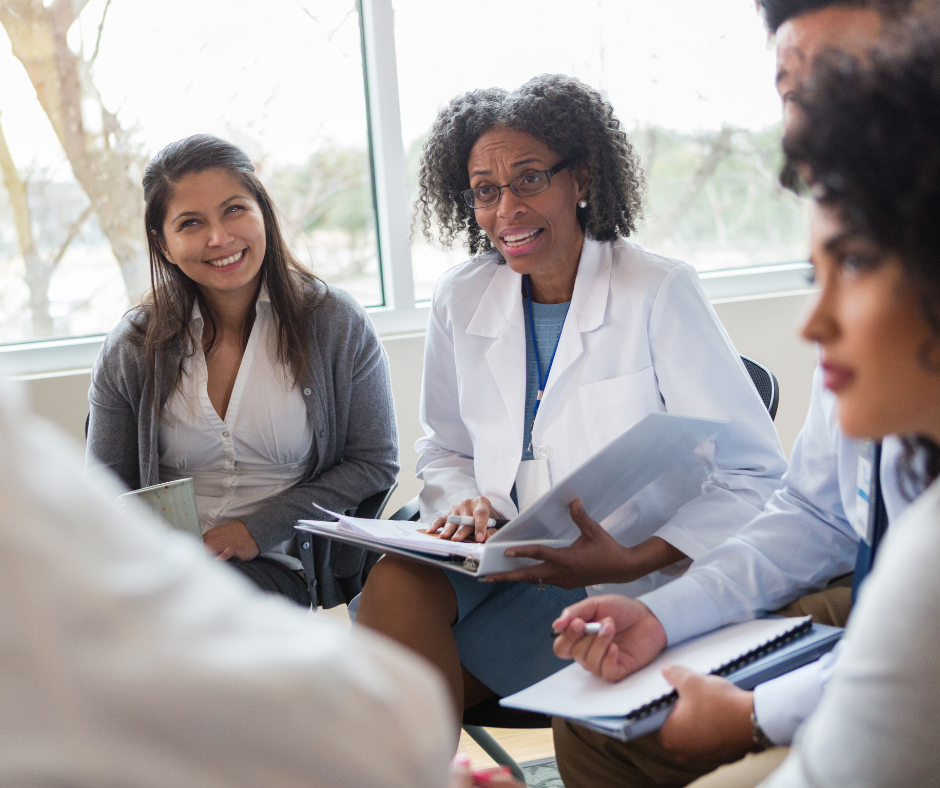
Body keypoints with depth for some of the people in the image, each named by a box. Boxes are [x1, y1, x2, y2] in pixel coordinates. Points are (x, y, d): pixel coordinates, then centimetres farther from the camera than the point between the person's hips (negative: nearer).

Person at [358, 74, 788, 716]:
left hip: (632, 584, -5)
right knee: (395, 584, -25)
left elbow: (757, 476, -11)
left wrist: (634, 561, -23)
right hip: (505, 560, 5)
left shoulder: (661, 293, -10)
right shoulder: (460, 301, 5)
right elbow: (446, 450, 16)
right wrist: (466, 503, -7)